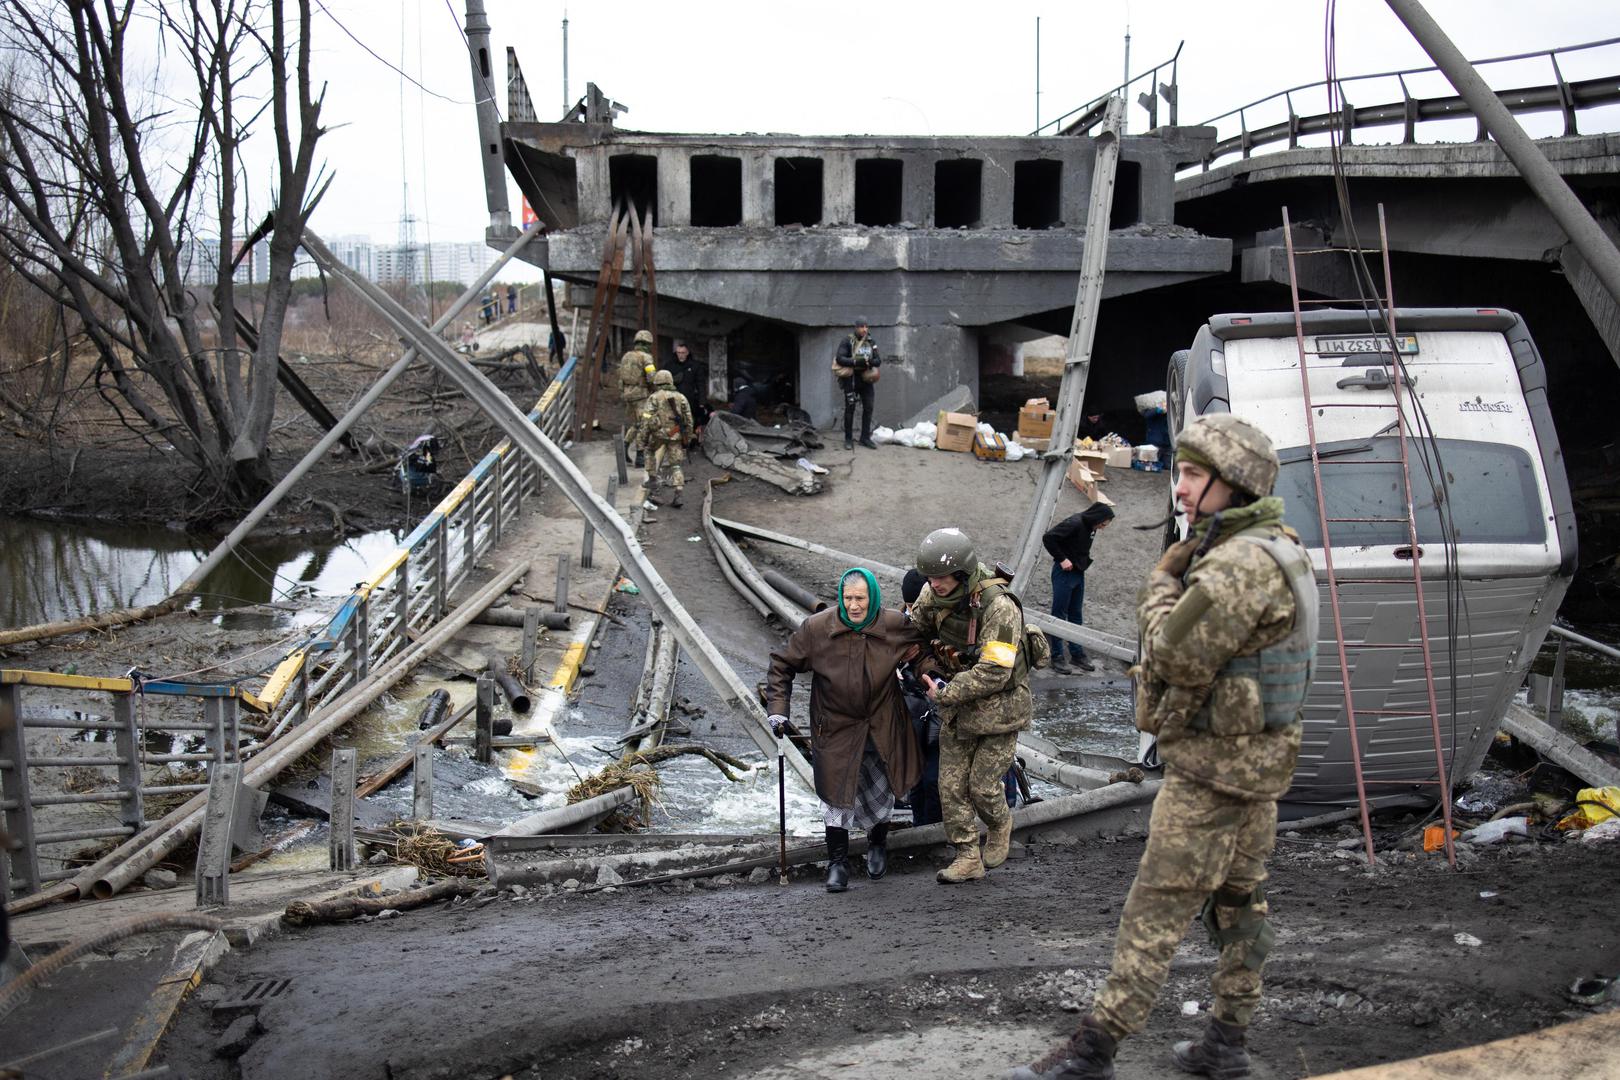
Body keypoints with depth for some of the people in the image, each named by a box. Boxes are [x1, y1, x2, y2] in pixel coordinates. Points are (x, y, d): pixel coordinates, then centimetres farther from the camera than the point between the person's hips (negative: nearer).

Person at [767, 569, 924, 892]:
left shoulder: (895, 626, -13)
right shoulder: (816, 628, -18)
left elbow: (922, 650, 10)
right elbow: (782, 664, -6)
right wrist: (777, 709, -12)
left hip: (881, 727, 2)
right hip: (836, 728, -2)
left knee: (880, 791, 16)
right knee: (837, 793, -3)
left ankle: (878, 845, 44)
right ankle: (837, 862, 12)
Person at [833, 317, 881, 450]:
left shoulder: (871, 342, 6)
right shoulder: (847, 342, -8)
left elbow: (878, 360, 3)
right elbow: (839, 358, -17)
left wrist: (870, 362, -19)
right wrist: (855, 362, -28)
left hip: (866, 379, 5)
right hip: (851, 379, -4)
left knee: (868, 408, 4)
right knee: (850, 408, -1)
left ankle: (865, 438, 14)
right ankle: (848, 439, 6)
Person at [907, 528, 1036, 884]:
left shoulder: (999, 607, -28)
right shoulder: (934, 595, -7)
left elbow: (993, 673, -30)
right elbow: (915, 625, 16)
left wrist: (945, 693, -24)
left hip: (998, 707, -6)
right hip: (957, 706, 6)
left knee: (983, 785, 0)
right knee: (951, 785, 3)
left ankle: (1001, 825, 32)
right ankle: (969, 857, 14)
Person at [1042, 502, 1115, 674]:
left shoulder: (1089, 527, 6)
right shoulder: (1074, 524, -20)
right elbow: (1048, 538, -23)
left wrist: (1084, 560, 1)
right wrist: (1062, 559, -19)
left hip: (1079, 574, 9)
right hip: (1064, 572, -9)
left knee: (1075, 616, 14)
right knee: (1059, 615, 0)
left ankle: (1078, 654, 22)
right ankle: (1056, 657, 6)